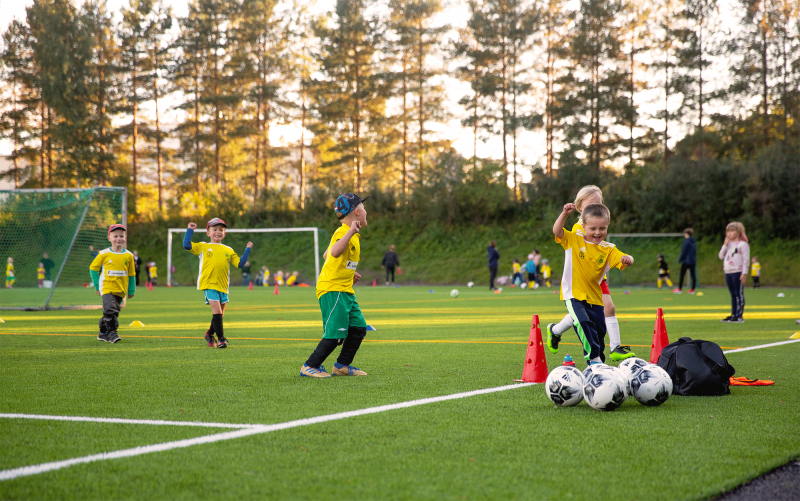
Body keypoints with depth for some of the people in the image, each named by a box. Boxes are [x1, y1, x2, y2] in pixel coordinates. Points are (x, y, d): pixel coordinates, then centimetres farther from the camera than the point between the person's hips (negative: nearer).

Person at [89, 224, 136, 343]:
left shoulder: (128, 256, 4)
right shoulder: (103, 254, -3)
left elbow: (131, 274, 13)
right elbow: (93, 268, 6)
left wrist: (131, 290, 14)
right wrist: (97, 286, 3)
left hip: (120, 290, 3)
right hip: (107, 287, -3)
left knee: (114, 311, 9)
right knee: (110, 309, -20)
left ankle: (103, 333, 23)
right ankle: (112, 332, -15)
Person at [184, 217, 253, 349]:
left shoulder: (228, 250, 13)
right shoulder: (203, 247, 6)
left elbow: (240, 264, 12)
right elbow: (187, 245, -1)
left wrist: (247, 250, 7)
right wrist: (190, 230, -3)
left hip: (223, 286, 4)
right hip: (209, 284, -4)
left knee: (220, 314, 11)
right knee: (217, 310, -17)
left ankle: (210, 334, 34)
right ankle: (221, 338, -13)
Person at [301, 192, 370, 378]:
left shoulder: (352, 234, 16)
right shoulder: (342, 232, -15)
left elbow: (326, 255, 26)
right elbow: (335, 253, -37)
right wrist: (351, 231, -38)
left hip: (345, 291, 10)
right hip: (332, 290, -10)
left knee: (358, 328, 8)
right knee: (336, 334, -12)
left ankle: (342, 365, 20)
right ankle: (310, 367, -2)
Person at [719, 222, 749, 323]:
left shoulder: (743, 244, -6)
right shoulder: (728, 244, 16)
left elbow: (746, 260, -10)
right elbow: (721, 256, 9)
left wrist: (744, 273, -16)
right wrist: (725, 245, 0)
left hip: (738, 273, -7)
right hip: (728, 273, 7)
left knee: (739, 294, -7)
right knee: (733, 295, 13)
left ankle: (739, 316, -7)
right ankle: (733, 314, 18)